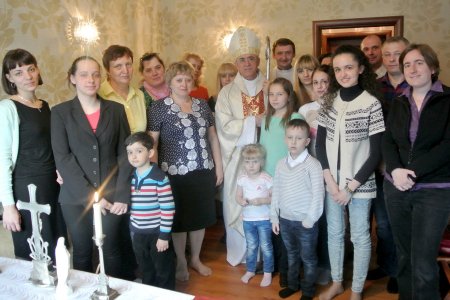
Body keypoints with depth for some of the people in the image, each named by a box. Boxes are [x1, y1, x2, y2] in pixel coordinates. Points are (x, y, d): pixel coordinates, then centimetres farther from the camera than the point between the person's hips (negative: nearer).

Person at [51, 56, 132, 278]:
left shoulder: (116, 109, 6)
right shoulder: (60, 112, 2)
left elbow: (125, 153, 2)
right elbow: (62, 158, -6)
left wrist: (122, 195, -6)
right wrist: (90, 195, -13)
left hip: (111, 195, 1)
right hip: (76, 197, 0)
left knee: (110, 250, 8)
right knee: (82, 252, 11)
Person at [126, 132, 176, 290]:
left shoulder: (159, 178, -17)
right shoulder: (130, 177, 2)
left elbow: (168, 208, -17)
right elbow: (130, 207, 11)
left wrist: (164, 235, -17)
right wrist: (132, 229, 13)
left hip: (157, 232, -6)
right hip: (138, 233, 6)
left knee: (163, 272, 11)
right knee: (146, 272, 23)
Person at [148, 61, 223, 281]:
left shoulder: (202, 105, 8)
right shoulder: (159, 108, -5)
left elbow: (212, 137, 13)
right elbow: (152, 142, -7)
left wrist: (218, 166, 10)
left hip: (203, 172, 4)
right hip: (175, 173, -4)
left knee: (200, 216, 14)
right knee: (179, 218, 9)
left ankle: (196, 259, 34)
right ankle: (180, 262, 29)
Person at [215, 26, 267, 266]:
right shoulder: (227, 93, 2)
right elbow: (225, 126, -8)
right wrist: (256, 120, -13)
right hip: (238, 158, -1)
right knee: (238, 203, 5)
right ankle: (239, 253, 23)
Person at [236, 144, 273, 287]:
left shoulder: (267, 179, -16)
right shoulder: (241, 179, -4)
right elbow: (238, 196, 5)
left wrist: (262, 201, -26)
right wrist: (242, 201, -17)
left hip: (264, 219, -3)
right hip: (247, 219, 4)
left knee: (266, 246, 10)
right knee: (251, 246, 19)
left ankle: (267, 272, 26)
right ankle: (250, 270, 36)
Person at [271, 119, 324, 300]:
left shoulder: (312, 164, -13)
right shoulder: (281, 164, 3)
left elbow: (318, 193, -15)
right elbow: (276, 191, 7)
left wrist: (311, 219, -16)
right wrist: (274, 217, 6)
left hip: (305, 221, -5)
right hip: (285, 220, 5)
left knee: (308, 257, 11)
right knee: (291, 255, 22)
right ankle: (292, 284, 39)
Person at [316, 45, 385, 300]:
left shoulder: (372, 103, -9)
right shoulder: (329, 100, 2)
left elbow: (376, 153, -10)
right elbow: (320, 144, 3)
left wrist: (351, 186, -11)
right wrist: (330, 181, -6)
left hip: (360, 183, -4)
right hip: (331, 181, 4)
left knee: (360, 237, 9)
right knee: (334, 233, 15)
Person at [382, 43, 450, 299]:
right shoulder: (398, 103, 10)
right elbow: (388, 141, 3)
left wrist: (413, 172, -18)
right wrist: (395, 170, -15)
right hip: (396, 188, 4)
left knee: (423, 264, -5)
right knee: (404, 255, 13)